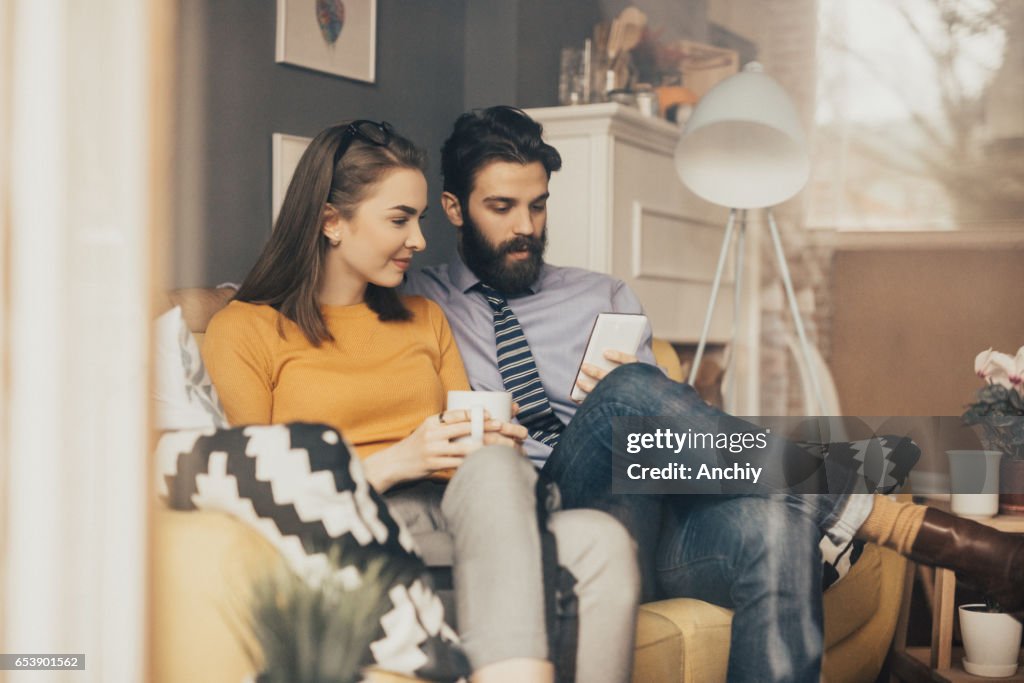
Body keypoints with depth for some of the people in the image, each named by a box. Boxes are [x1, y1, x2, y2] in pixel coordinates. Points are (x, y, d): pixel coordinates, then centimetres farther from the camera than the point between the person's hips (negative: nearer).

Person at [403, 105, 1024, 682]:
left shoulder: (602, 298, 26)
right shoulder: (412, 302, 19)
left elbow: (663, 421, 21)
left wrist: (640, 405, -4)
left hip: (649, 511, 3)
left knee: (774, 526, -32)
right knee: (630, 393, -33)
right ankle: (903, 523, -29)